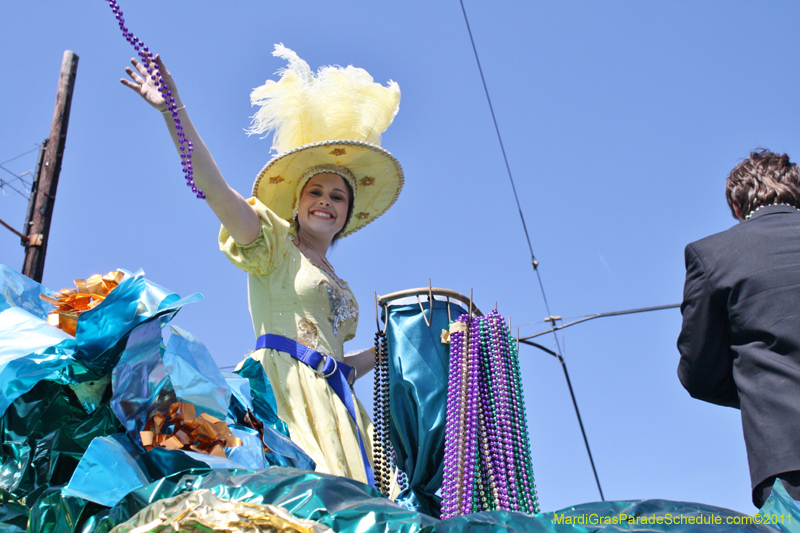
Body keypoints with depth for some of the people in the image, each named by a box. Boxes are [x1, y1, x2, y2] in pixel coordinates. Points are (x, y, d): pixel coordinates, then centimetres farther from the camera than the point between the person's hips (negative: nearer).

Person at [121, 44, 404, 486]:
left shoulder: (338, 286, 26)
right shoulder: (274, 244, 9)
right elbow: (212, 186, -5)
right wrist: (174, 111, -13)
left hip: (331, 402, 6)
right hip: (282, 391, -6)